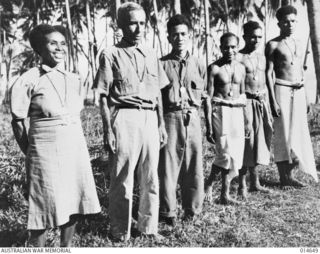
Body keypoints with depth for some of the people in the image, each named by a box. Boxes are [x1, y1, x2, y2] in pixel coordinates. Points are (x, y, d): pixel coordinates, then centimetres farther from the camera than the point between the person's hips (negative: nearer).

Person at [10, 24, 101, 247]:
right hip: (46, 151, -5)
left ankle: (67, 247, 28)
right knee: (46, 208, 0)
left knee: (74, 202, 10)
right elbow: (18, 122, -3)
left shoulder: (74, 79, 8)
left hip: (76, 148, 5)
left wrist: (75, 140, 12)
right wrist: (30, 152, -2)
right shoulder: (29, 80, -7)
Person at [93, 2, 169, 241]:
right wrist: (108, 130, -9)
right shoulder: (111, 55, -2)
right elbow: (104, 96, -3)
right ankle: (121, 232, 18)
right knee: (122, 179, 3)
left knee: (151, 178, 11)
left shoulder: (151, 54, 13)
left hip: (150, 119, 5)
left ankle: (148, 227, 26)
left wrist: (161, 124, 12)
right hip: (124, 119, -5)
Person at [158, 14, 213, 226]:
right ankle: (168, 212, 12)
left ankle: (193, 210, 22)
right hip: (170, 118, -2)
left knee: (194, 166, 7)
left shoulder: (198, 65, 11)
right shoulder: (162, 64, 4)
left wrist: (210, 124, 10)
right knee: (168, 166, 0)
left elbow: (206, 97, 13)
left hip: (193, 119, 2)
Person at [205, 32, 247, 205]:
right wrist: (208, 125, -9)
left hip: (237, 112, 6)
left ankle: (209, 183, 21)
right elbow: (209, 98, -6)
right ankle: (225, 194, 7)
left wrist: (246, 120, 11)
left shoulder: (241, 68, 11)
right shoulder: (214, 68, -5)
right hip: (220, 111, -6)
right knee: (228, 153, -9)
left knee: (232, 154, 5)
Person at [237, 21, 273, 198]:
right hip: (246, 102, -7)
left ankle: (255, 182, 19)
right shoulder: (238, 58, -8)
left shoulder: (262, 57, 14)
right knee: (246, 142, -6)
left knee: (260, 140, 9)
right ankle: (242, 185, 3)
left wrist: (268, 110, 17)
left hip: (261, 102, 7)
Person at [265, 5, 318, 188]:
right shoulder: (273, 45, -3)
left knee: (299, 133, 5)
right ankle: (283, 178, 6)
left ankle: (290, 175, 16)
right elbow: (269, 73, -8)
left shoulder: (299, 44, 15)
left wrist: (306, 97, 16)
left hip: (299, 91, 6)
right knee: (283, 134, -3)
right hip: (282, 90, -6)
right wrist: (273, 100, -15)